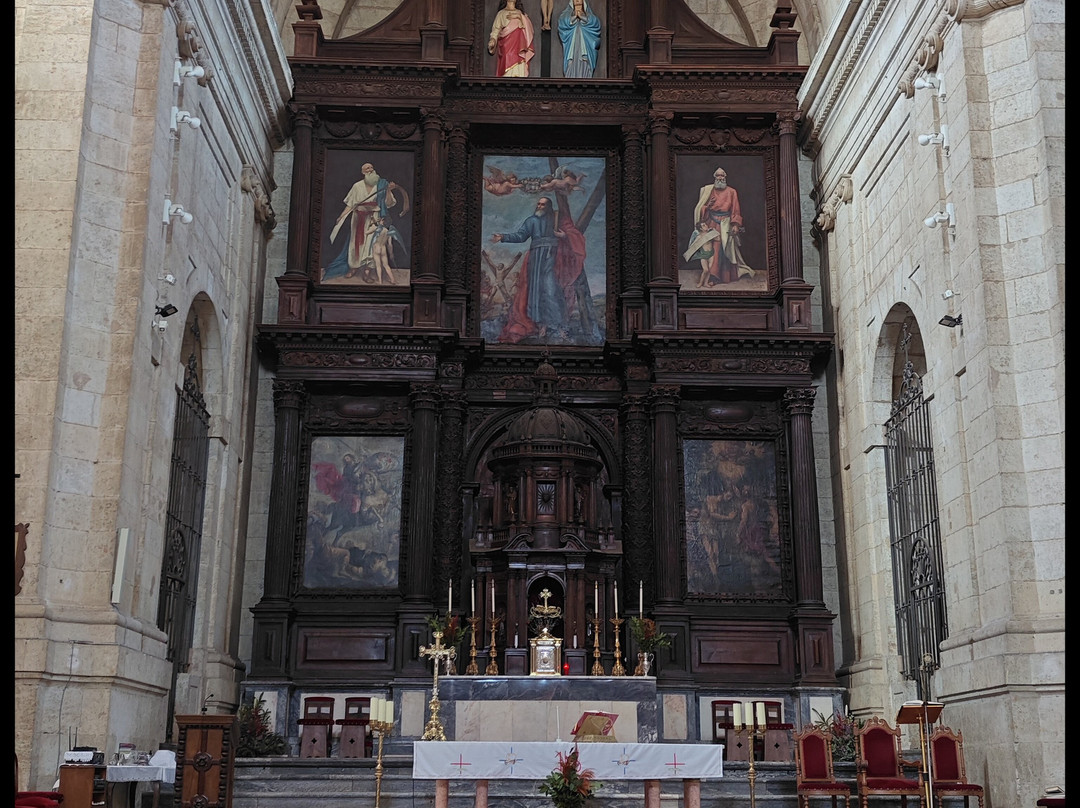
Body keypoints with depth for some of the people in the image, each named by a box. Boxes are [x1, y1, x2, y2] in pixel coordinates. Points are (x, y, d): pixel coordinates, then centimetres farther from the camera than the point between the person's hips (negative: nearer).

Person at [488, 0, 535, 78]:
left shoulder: (521, 13, 20)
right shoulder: (501, 13, 10)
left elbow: (529, 27, 5)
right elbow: (496, 30, 3)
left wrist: (520, 17, -9)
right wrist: (492, 40, -16)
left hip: (519, 47, 3)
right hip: (506, 46, -3)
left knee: (519, 71, -7)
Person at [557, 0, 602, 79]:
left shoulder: (588, 13, 19)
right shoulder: (568, 13, 18)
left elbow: (595, 22, -1)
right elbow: (562, 21, -1)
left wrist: (582, 17, -11)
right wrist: (573, 16, -14)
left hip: (585, 46, 0)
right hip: (571, 45, 0)